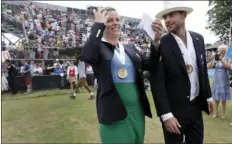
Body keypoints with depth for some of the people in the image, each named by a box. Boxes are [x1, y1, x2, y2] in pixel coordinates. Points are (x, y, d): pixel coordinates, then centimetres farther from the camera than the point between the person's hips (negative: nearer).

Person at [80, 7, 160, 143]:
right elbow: (87, 56, -27)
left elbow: (150, 65, 8)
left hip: (137, 109, 6)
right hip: (113, 111, -6)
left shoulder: (130, 48, 12)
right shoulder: (98, 46, -4)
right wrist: (98, 25, -18)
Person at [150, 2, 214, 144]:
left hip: (196, 106, 5)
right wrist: (166, 115, -20)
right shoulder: (161, 44, -15)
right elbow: (157, 82, -17)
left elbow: (203, 70, 11)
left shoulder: (198, 39, 2)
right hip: (173, 109, -4)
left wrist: (208, 96, 14)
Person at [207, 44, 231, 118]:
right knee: (216, 97, 7)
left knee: (223, 98, 4)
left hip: (224, 81, -1)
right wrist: (212, 59, -23)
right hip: (216, 80, 1)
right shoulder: (215, 60, 1)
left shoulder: (228, 60, 0)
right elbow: (209, 67, -9)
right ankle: (216, 112, 18)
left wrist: (222, 60, -28)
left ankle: (223, 113, 14)